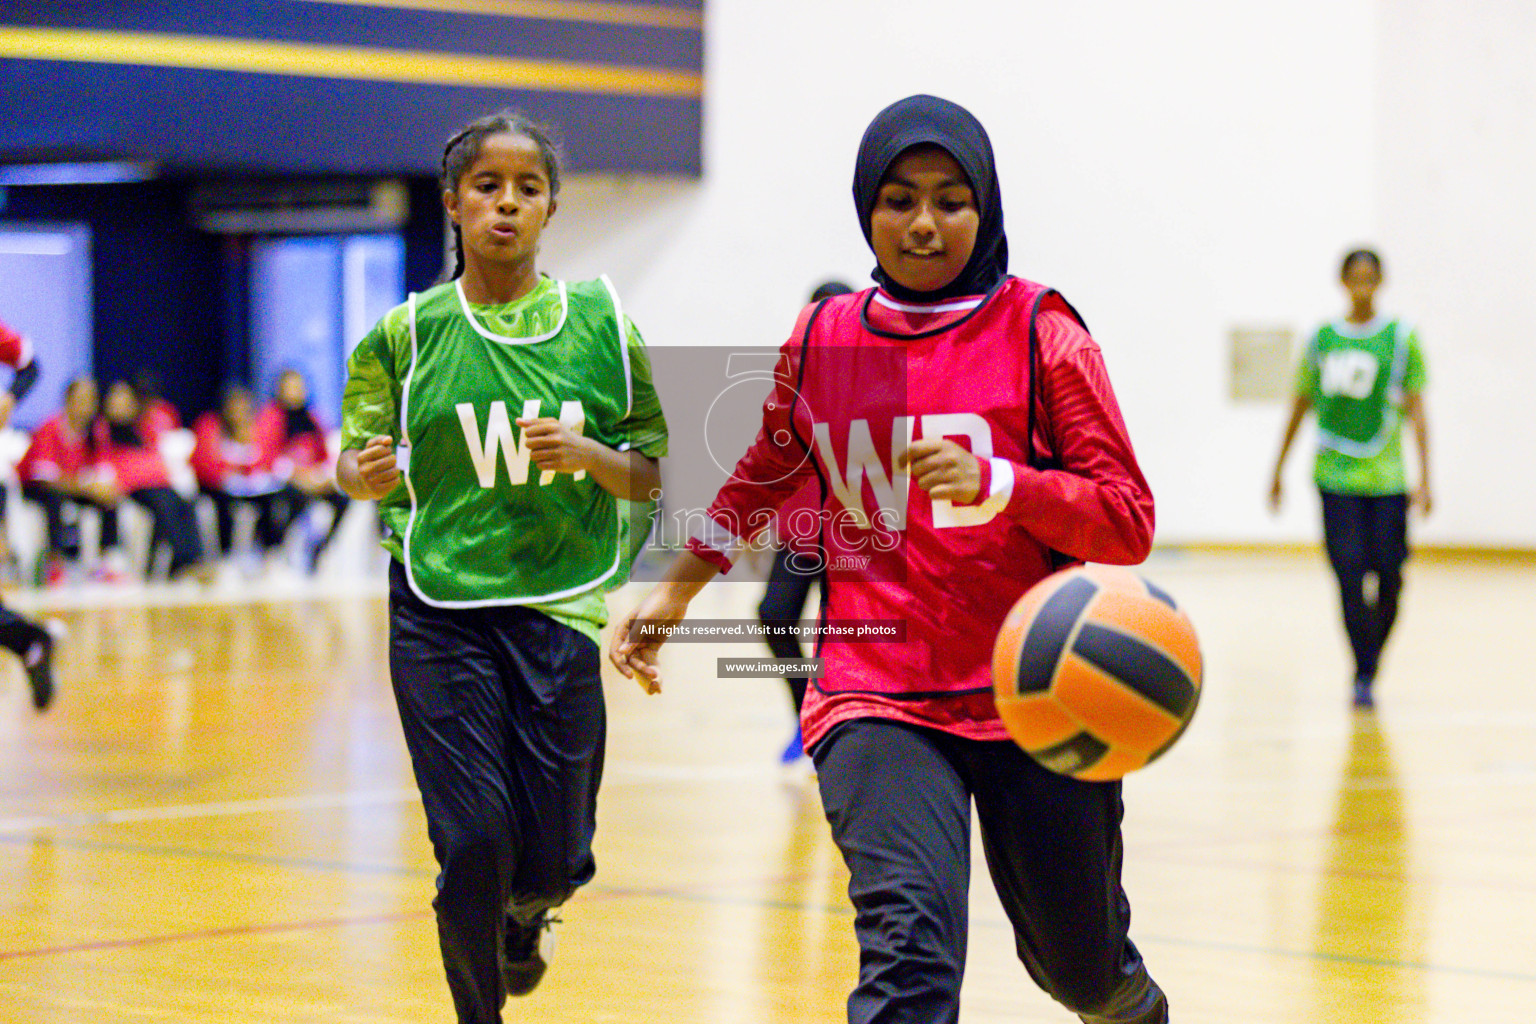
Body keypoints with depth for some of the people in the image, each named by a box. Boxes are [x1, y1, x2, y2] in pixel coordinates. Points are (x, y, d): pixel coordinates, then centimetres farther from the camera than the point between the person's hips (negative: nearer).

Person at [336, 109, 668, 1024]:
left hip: (560, 608, 1)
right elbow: (353, 463, 9)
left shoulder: (600, 323, 3)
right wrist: (367, 474, -14)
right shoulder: (408, 334, 1)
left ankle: (525, 916, 40)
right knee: (475, 843, -9)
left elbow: (655, 474, 7)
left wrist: (586, 454, -13)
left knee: (554, 859, 2)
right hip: (439, 613, -1)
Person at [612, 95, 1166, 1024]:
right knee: (910, 949, -24)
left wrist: (995, 481, -23)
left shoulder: (1039, 332, -3)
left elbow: (1128, 521, -8)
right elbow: (762, 476, 27)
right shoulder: (821, 342, 7)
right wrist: (675, 592, 24)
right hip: (877, 694, 1)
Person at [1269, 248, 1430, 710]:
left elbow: (1416, 411, 0)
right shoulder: (1322, 339, 7)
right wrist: (1277, 471, 17)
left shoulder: (1400, 338, 2)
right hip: (1336, 477, 1)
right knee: (1350, 576, -8)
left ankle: (1370, 665, 21)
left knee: (1388, 580, -1)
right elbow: (1300, 407, 16)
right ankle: (1363, 677, -4)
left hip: (1387, 479, -1)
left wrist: (1424, 479, -7)